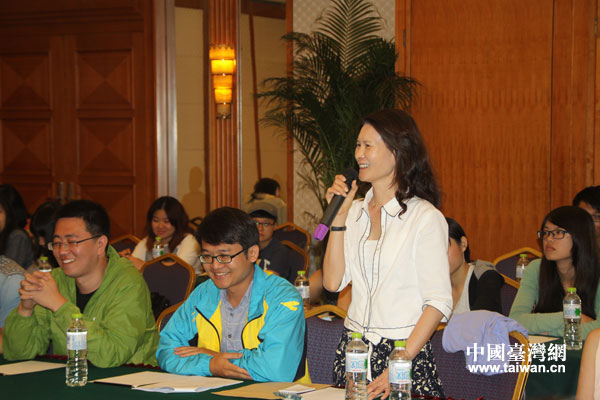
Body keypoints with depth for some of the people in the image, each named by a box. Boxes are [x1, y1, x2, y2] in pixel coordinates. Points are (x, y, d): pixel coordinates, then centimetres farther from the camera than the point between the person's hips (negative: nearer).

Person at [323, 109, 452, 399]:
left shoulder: (425, 217, -9)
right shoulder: (356, 211, 9)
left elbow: (439, 302, -13)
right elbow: (332, 282, 1)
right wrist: (339, 216, -3)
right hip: (353, 349, 5)